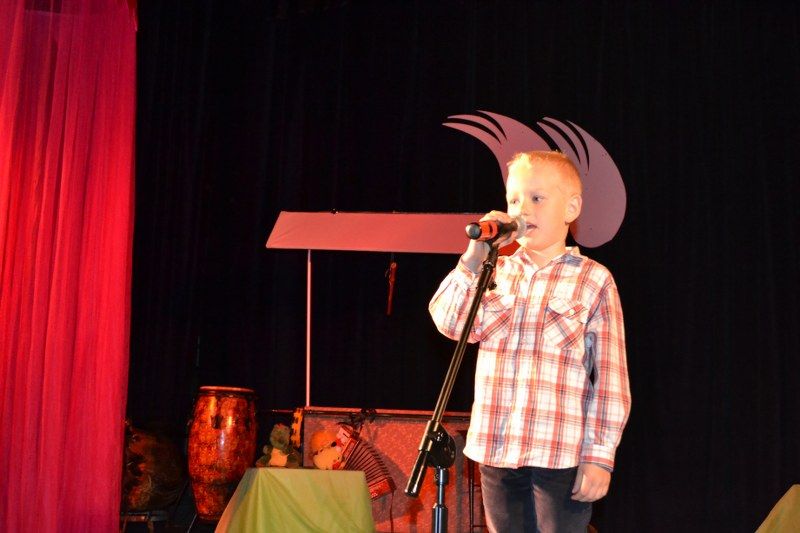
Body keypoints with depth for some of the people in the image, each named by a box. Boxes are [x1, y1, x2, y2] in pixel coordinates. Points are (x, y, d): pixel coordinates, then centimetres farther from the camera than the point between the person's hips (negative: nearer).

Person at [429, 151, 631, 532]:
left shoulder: (593, 281, -2)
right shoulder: (496, 271, 10)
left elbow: (610, 377, -4)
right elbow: (450, 322, -3)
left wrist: (600, 455, -8)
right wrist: (474, 258, -11)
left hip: (561, 454, -4)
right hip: (496, 448, 4)